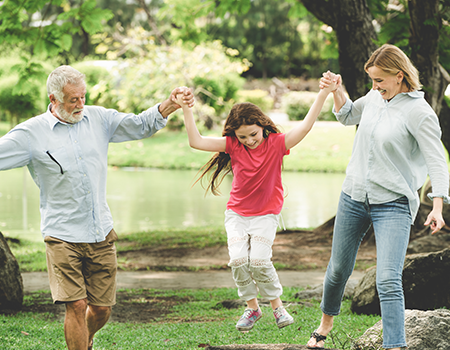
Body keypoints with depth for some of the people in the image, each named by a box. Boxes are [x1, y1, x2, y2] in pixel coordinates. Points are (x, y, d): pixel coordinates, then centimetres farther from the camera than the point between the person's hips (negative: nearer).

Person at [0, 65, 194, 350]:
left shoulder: (98, 119, 7)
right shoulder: (32, 133, -5)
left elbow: (141, 125, 10)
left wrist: (171, 104, -5)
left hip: (101, 233, 4)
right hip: (63, 236, -4)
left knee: (102, 309, 9)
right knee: (76, 305, -13)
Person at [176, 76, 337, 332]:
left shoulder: (276, 143, -13)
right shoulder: (232, 145, -8)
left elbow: (305, 126, -23)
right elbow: (197, 142, -13)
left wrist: (324, 93, -32)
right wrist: (187, 109, -22)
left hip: (266, 214, -2)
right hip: (237, 213, 2)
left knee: (259, 260, -19)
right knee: (238, 259, -15)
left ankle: (277, 305, 4)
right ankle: (252, 307, 6)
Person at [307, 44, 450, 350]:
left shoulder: (419, 112, -14)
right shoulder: (375, 97, 5)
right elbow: (348, 116, 26)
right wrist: (337, 91, 7)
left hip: (393, 204, -6)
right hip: (353, 196, 6)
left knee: (388, 281, -18)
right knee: (339, 268, 19)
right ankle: (326, 323, 42)